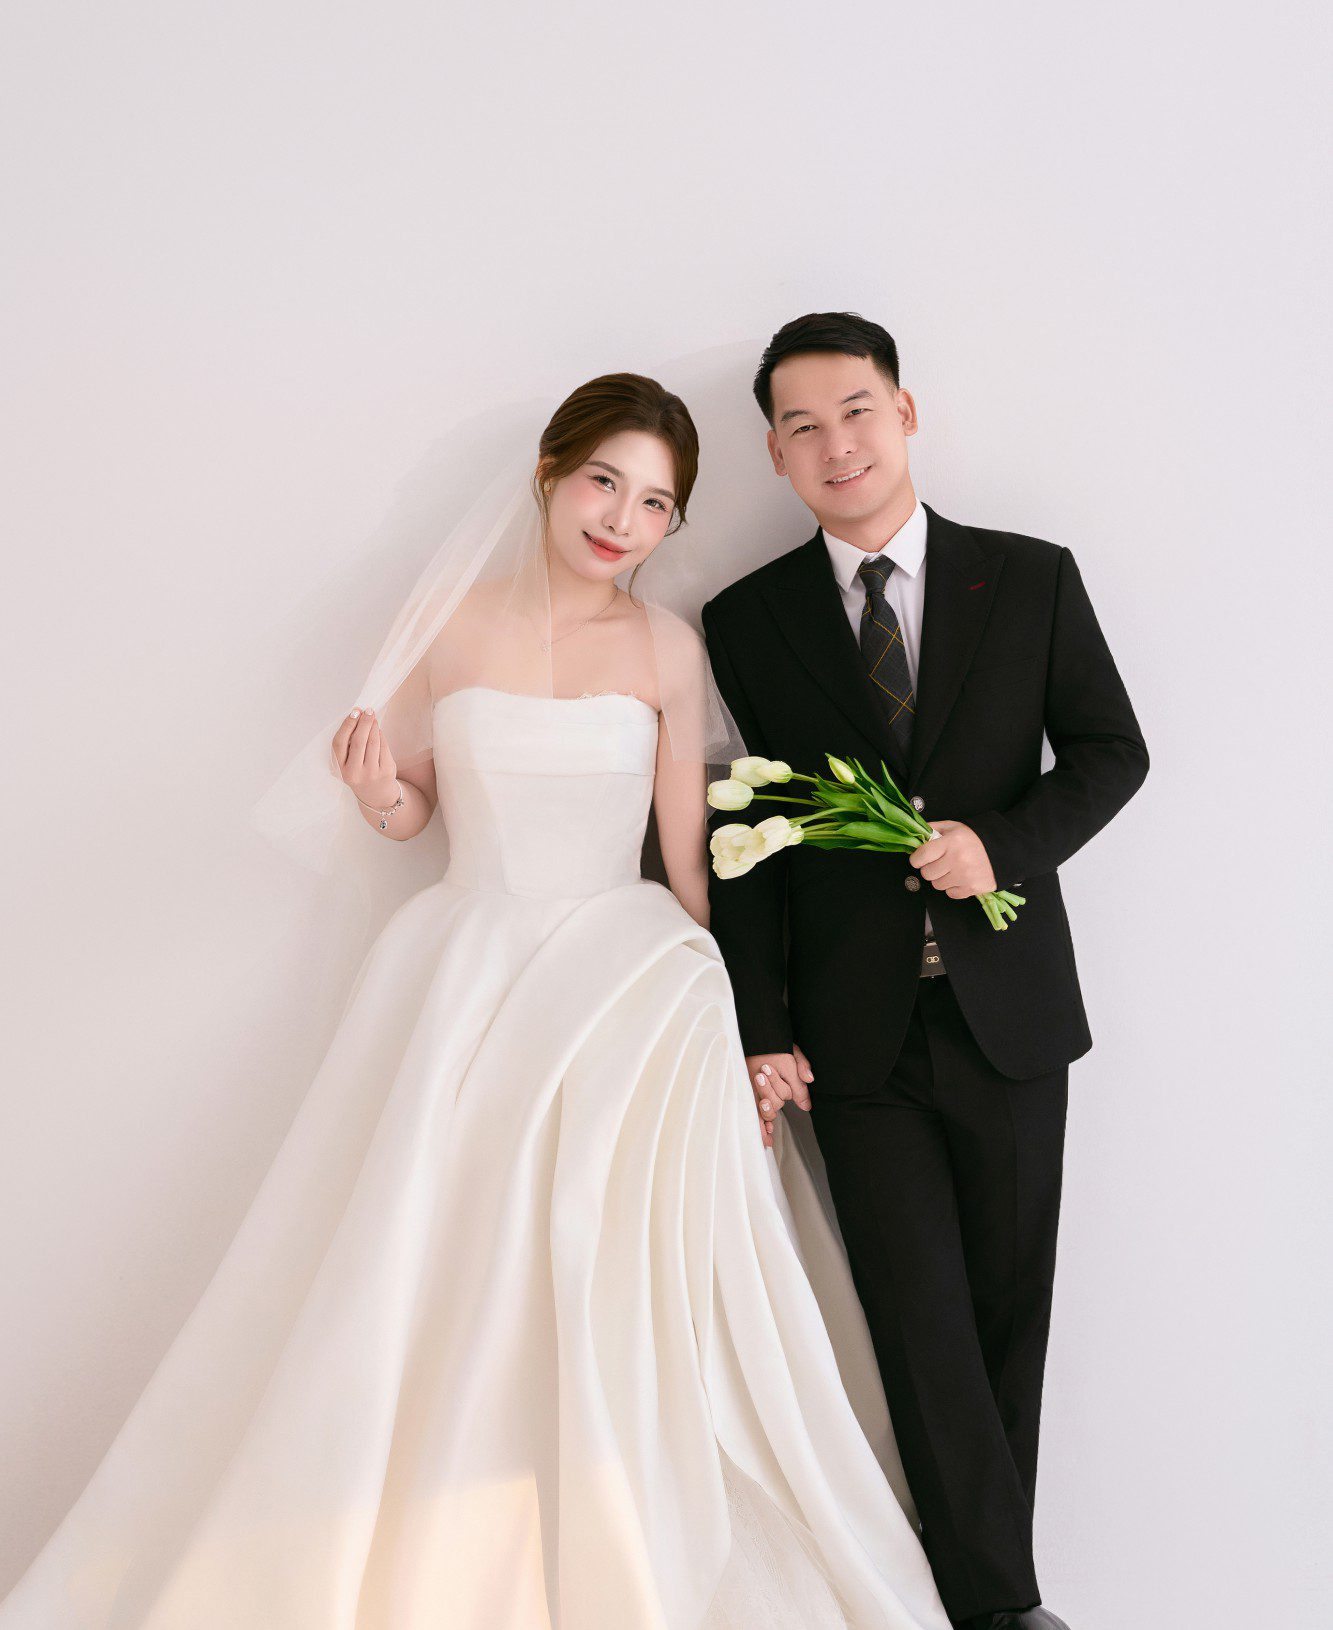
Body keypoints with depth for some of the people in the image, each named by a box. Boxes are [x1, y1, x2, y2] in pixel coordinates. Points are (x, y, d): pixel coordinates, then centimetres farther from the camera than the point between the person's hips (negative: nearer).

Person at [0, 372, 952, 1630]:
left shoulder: (667, 649, -1)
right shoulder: (451, 619, 1)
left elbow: (689, 856, 3)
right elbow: (411, 813, 10)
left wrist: (728, 1017, 0)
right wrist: (380, 794, -12)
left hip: (625, 985, 0)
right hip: (468, 981, 1)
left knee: (621, 1312, -4)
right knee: (429, 1304, 0)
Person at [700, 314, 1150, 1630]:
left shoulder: (1032, 579, 3)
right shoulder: (746, 621, 2)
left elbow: (1111, 751, 6)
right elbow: (741, 839, 1)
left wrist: (1005, 844, -13)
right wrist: (761, 1030, -4)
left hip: (1008, 1011, 1)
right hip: (857, 1029, -1)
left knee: (1011, 1311, 11)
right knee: (921, 1323, 1)